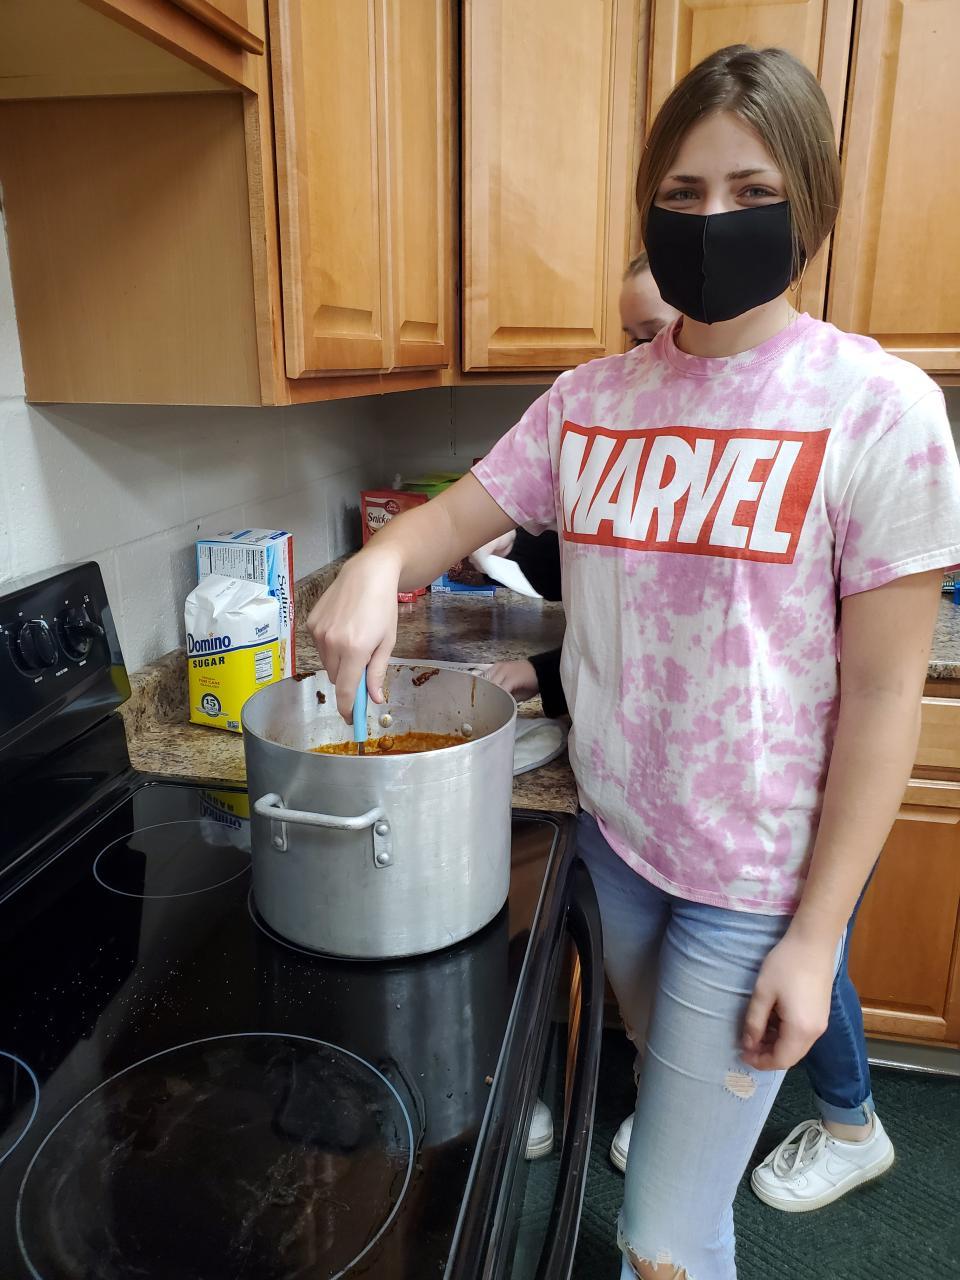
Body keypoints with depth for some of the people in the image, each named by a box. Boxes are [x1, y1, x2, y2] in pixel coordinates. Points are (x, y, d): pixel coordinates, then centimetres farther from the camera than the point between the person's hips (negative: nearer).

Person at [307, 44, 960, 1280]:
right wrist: (379, 561, -19)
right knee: (674, 1090, 29)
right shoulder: (590, 399, 0)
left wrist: (814, 934, -12)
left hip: (759, 877, -4)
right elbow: (456, 514, 6)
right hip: (615, 834, 5)